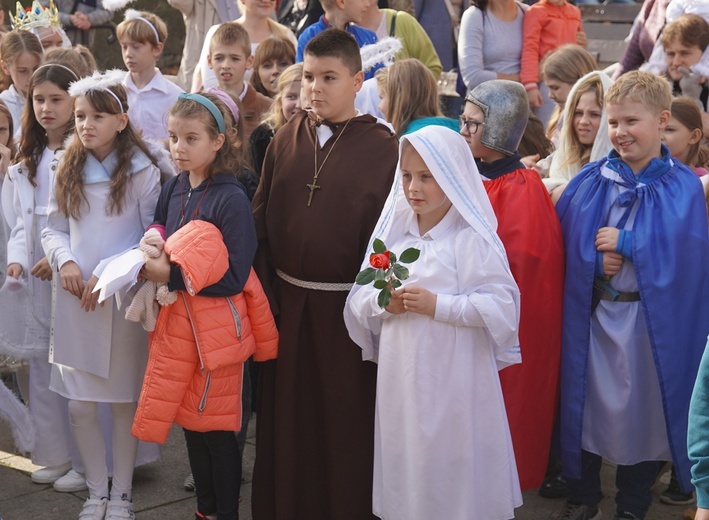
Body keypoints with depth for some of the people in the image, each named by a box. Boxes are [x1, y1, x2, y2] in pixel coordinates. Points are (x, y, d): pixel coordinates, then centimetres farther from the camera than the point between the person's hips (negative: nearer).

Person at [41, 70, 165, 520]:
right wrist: (65, 262, -8)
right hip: (76, 302, 3)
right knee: (79, 405, 4)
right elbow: (54, 229, 12)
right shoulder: (69, 171, 8)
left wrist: (108, 272, -14)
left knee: (124, 402, 7)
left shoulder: (142, 172, -6)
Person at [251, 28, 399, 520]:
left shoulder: (382, 148, -8)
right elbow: (262, 219, 6)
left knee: (345, 422, 6)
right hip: (289, 303, 4)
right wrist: (267, 291, 1)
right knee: (286, 417, 13)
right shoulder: (286, 139, 4)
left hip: (346, 308, -4)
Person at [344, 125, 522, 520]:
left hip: (453, 379, -5)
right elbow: (358, 299, 11)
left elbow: (501, 305, -16)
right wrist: (382, 303, -11)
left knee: (453, 471, 1)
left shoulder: (473, 240, -9)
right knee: (405, 462, 13)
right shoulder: (393, 232, 9)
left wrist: (437, 305, -20)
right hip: (400, 376, 5)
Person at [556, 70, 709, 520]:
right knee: (588, 402, 12)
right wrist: (597, 262, -18)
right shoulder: (592, 181, 1)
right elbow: (567, 242, -1)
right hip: (593, 314, 2)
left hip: (652, 318, -2)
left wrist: (625, 243, -16)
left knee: (643, 408, 10)